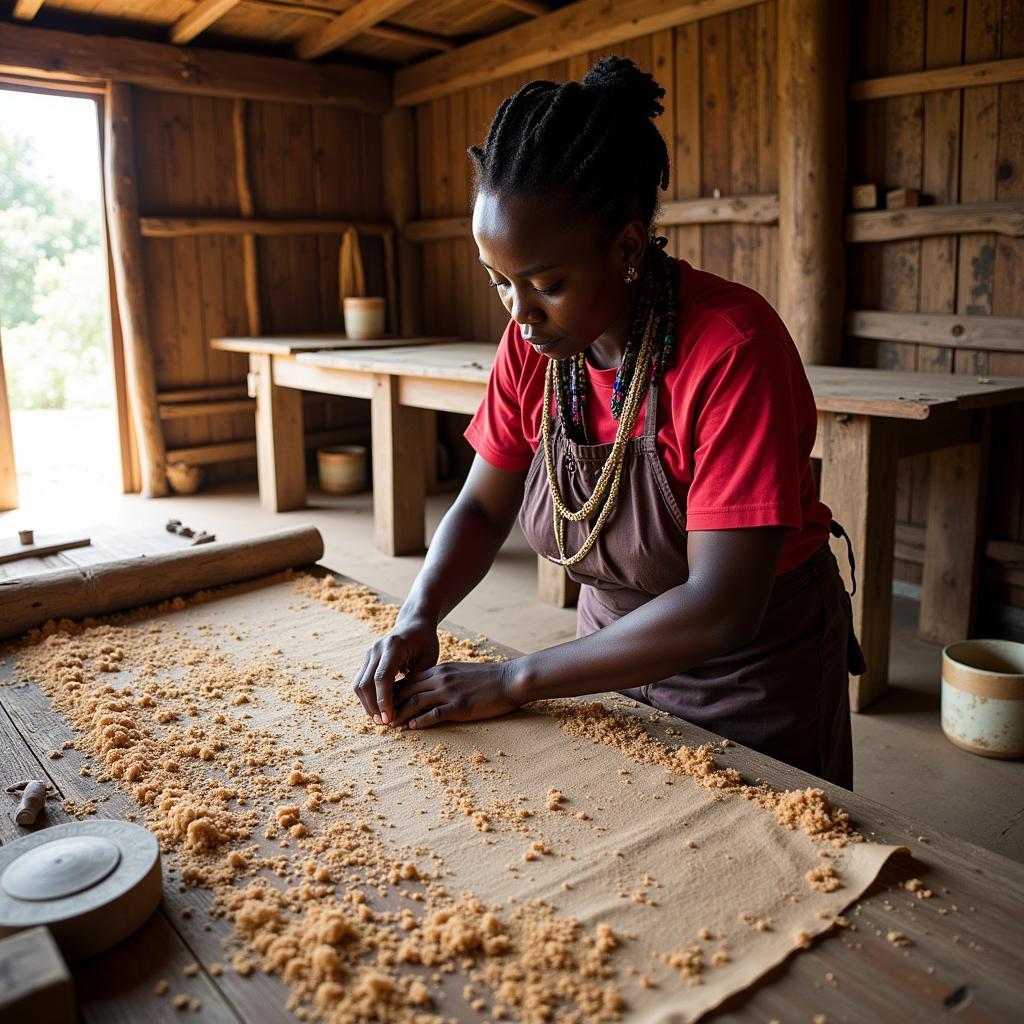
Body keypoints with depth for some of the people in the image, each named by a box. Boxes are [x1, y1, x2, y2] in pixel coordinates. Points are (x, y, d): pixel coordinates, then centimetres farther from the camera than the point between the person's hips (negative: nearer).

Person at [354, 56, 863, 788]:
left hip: (755, 674, -5)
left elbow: (721, 609, -33)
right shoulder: (532, 341, -11)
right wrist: (418, 618, -21)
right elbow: (482, 507, -2)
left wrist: (514, 680, -29)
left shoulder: (733, 349, -30)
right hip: (619, 654, 6)